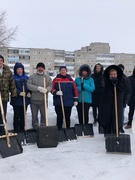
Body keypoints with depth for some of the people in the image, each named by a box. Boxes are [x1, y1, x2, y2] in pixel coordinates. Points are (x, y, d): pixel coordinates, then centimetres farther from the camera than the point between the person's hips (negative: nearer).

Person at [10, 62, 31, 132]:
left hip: (25, 99, 4)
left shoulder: (26, 77, 10)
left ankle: (22, 129, 23)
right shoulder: (13, 77, -4)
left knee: (23, 115, 12)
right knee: (16, 115, 1)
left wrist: (29, 92, -6)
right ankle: (16, 129, 11)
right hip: (16, 100, -4)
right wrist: (19, 93, -25)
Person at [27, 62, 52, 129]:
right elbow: (28, 85, -9)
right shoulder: (32, 76, 4)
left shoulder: (47, 77, 7)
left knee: (44, 115, 6)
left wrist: (46, 89, -24)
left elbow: (50, 86, -1)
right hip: (34, 100, 0)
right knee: (34, 115, 9)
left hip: (44, 100, 0)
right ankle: (35, 128, 21)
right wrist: (38, 88, -20)